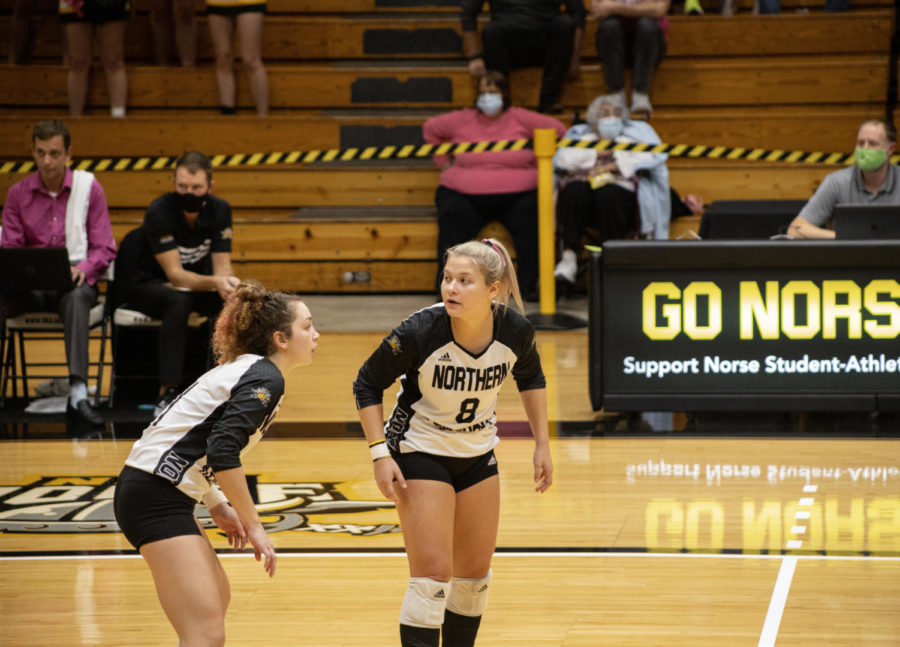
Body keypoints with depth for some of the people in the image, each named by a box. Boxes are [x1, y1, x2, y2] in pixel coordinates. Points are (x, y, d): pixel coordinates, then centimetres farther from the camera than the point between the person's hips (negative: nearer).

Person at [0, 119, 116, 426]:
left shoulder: (89, 187, 3)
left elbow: (105, 248, 0)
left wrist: (82, 269, -21)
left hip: (75, 282, -2)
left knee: (76, 297, -39)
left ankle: (78, 393, -48)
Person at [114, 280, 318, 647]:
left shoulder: (242, 369, 19)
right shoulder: (266, 379, -10)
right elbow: (223, 452, -22)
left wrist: (217, 506, 15)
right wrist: (253, 525, -16)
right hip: (158, 496, -11)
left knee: (216, 600, 25)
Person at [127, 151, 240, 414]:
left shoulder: (219, 210, -10)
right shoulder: (159, 212, -24)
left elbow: (222, 266, -12)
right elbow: (175, 274, -28)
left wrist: (229, 283, -38)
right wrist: (215, 283, -46)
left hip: (200, 285, 4)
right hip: (150, 286, -4)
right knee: (179, 301, -38)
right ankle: (168, 390, -40)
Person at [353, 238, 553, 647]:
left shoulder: (515, 331, -17)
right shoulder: (418, 332, -27)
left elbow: (530, 378, 7)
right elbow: (367, 385, -12)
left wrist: (542, 445, 5)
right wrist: (380, 453, -18)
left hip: (478, 455, 5)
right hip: (421, 452, -5)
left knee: (475, 573, 13)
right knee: (432, 574, -13)